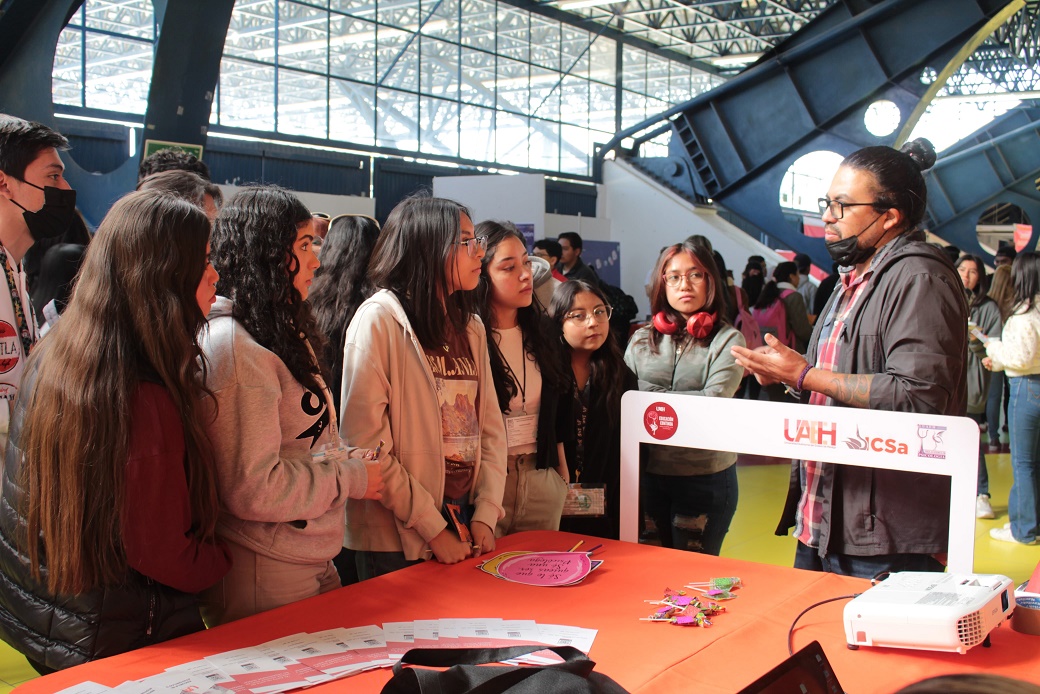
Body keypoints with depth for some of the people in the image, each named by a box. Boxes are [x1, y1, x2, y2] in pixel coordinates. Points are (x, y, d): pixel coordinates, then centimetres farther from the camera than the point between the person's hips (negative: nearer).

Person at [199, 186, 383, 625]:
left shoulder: (282, 334, 13)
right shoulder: (233, 348, -20)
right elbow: (253, 490, -24)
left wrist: (353, 458, 2)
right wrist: (350, 478, -13)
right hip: (268, 579, -10)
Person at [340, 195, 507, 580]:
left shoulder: (471, 328, 10)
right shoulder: (379, 319, -11)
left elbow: (491, 427, 8)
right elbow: (366, 441, -17)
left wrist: (486, 516, -3)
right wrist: (433, 529, -16)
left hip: (467, 525, 6)